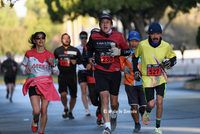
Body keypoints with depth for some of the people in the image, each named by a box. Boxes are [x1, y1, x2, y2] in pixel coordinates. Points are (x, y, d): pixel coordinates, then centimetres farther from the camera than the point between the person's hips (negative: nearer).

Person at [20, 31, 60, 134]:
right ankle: (35, 120, 22)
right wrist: (25, 69, -6)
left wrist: (53, 64, -13)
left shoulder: (50, 55, 2)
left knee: (44, 110, -1)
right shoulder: (29, 54, 1)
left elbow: (57, 73, 6)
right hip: (34, 84, -1)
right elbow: (22, 66, 17)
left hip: (47, 84, 1)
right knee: (36, 110, -14)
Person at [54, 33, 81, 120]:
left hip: (72, 76, 1)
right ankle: (65, 108, 11)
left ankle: (70, 112, 26)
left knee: (73, 96, 4)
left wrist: (76, 61, -10)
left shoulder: (75, 50, 5)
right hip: (62, 76, -1)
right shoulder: (57, 50, 8)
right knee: (63, 94, -17)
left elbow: (81, 60, 11)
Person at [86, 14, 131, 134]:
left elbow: (128, 51, 6)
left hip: (115, 72, 0)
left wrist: (119, 52, -14)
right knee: (104, 97, -17)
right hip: (100, 72, 0)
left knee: (114, 102, 9)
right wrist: (90, 58, 1)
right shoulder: (94, 37, 3)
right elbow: (89, 49, 21)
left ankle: (114, 115, 45)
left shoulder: (118, 36, 0)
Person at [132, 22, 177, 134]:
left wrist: (170, 62, -12)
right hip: (147, 78, -1)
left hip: (161, 78, 1)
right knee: (151, 104, -7)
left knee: (159, 102, -9)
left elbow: (173, 57, 10)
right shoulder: (142, 45, -11)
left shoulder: (166, 46, -7)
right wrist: (136, 70, 3)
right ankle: (147, 112, 32)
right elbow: (135, 56, 9)